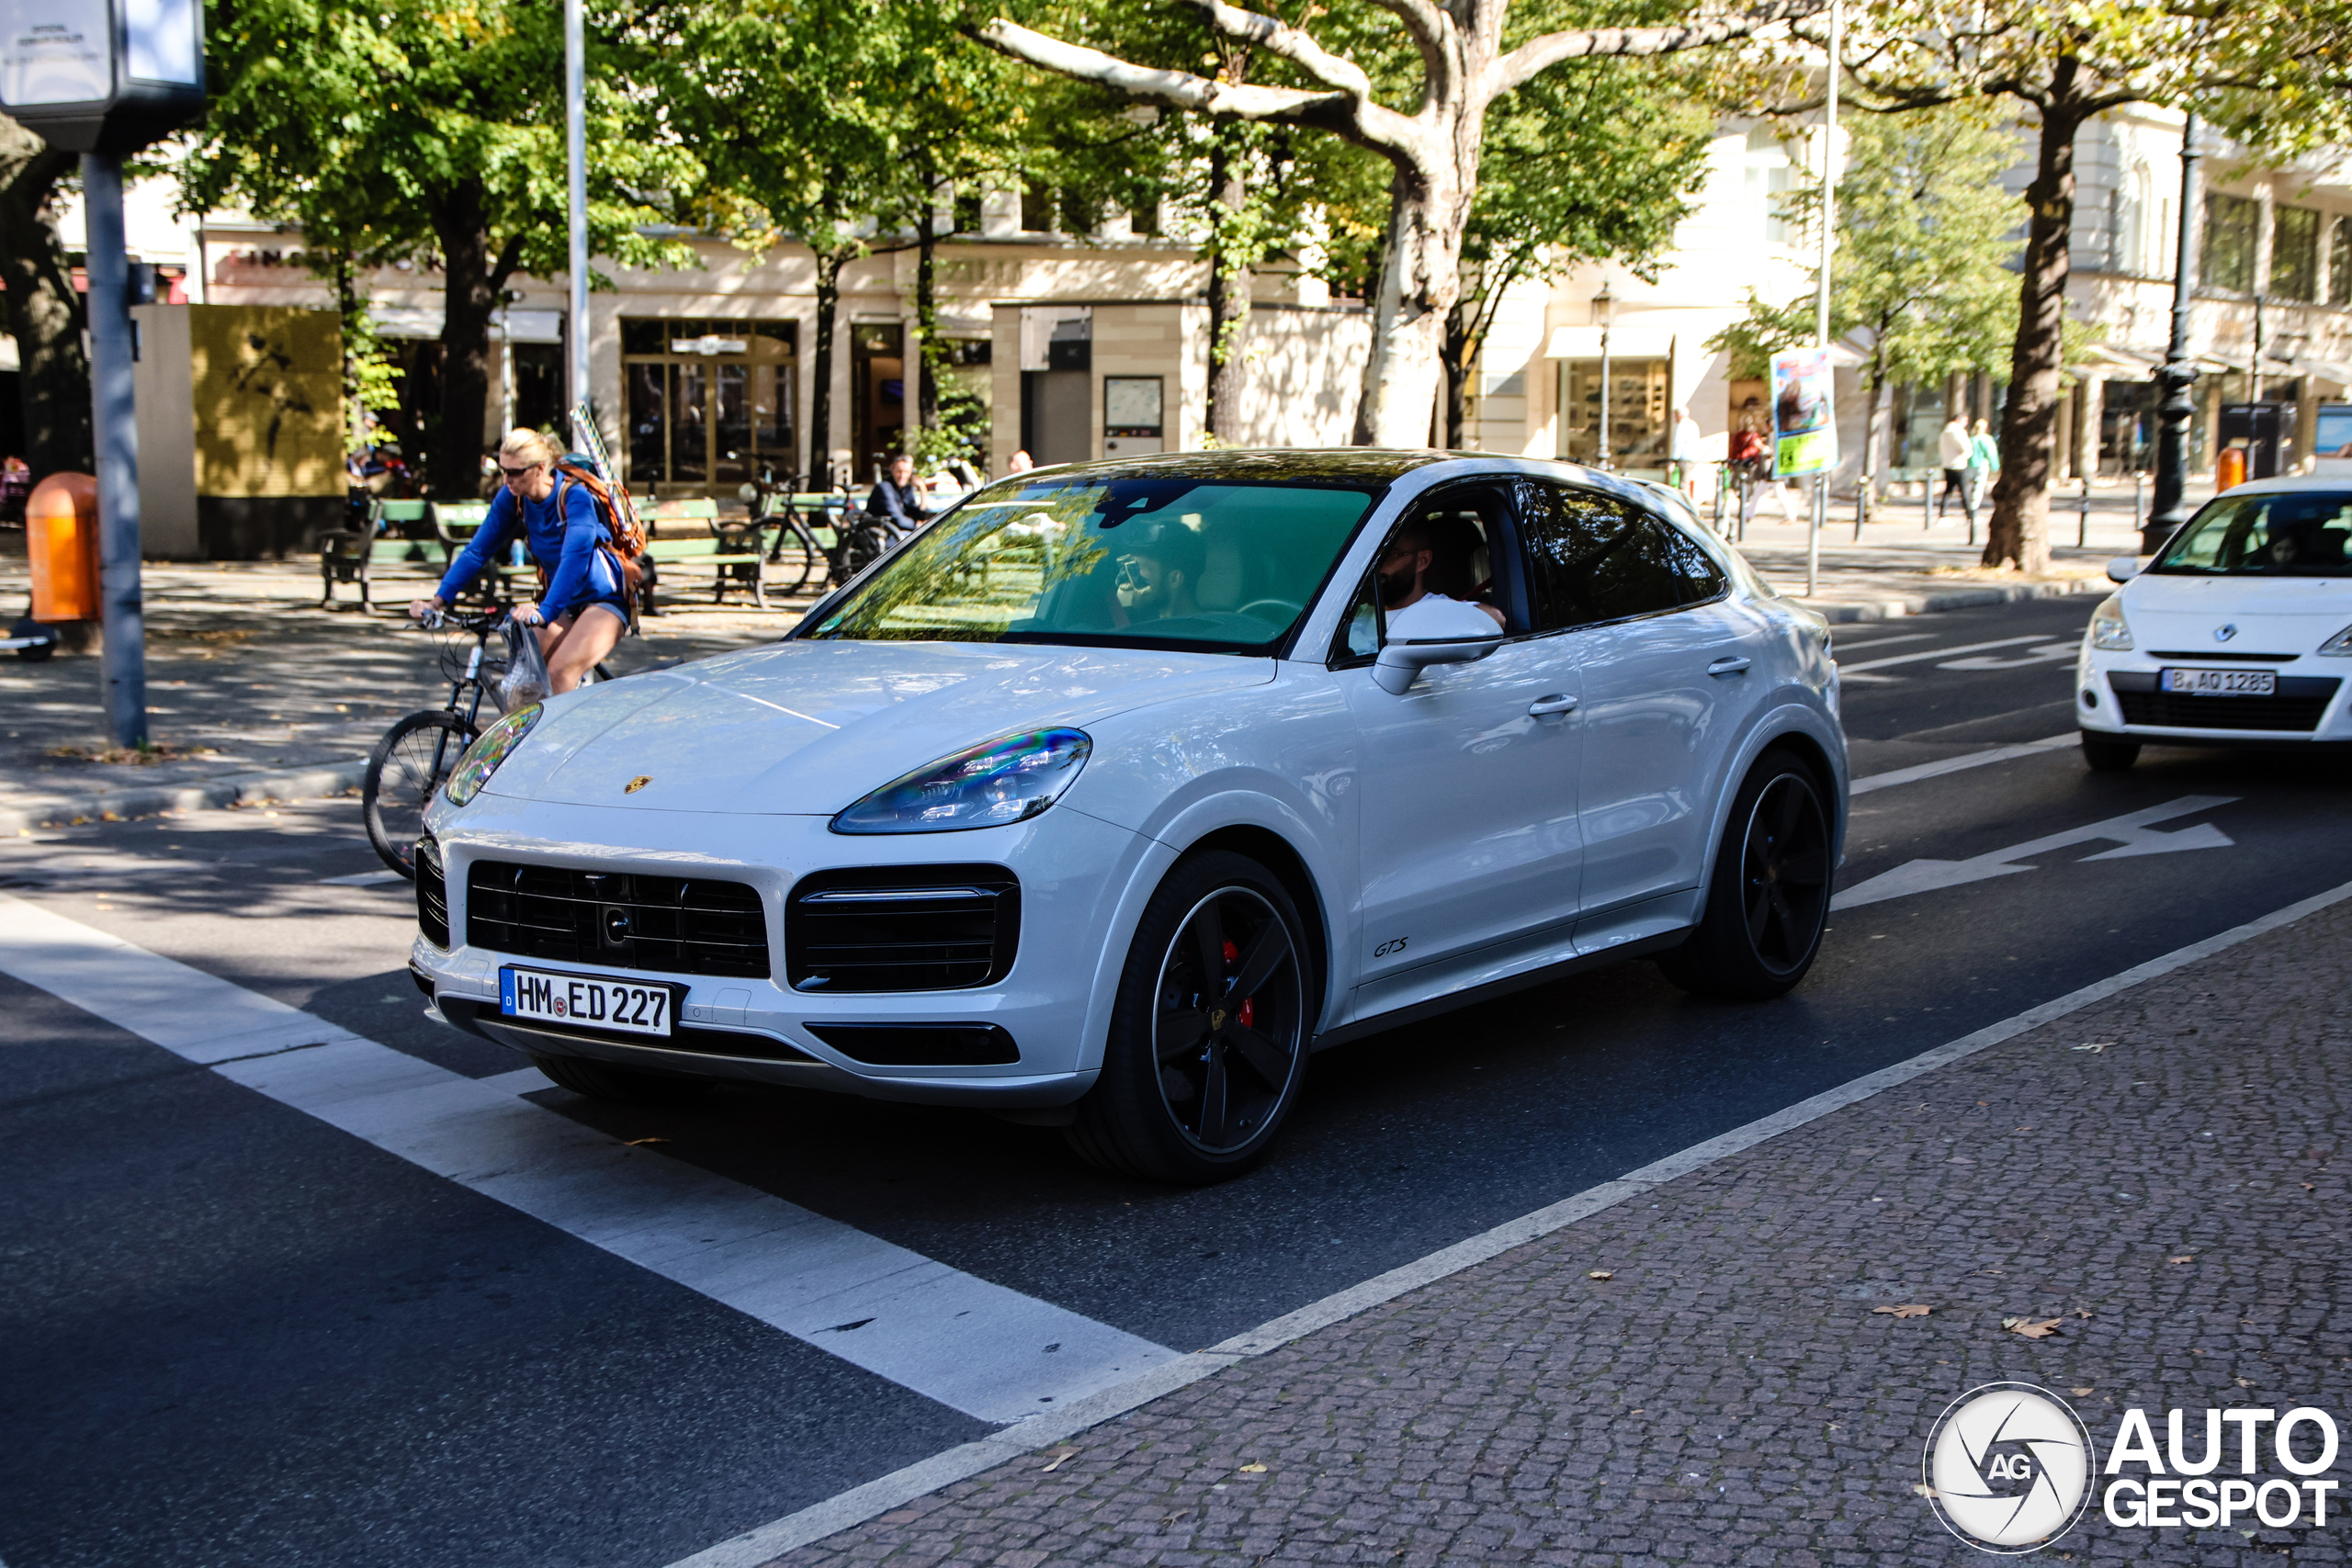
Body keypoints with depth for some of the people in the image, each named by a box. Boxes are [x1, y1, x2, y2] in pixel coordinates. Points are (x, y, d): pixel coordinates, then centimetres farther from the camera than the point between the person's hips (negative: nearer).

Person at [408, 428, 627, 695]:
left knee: (558, 675, -25)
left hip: (604, 601, -6)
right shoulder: (512, 497, -7)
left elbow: (575, 557, -39)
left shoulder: (574, 497, -25)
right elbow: (477, 550, -7)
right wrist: (439, 600, -19)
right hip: (562, 601, 6)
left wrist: (544, 612, -52)